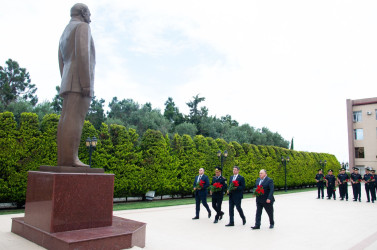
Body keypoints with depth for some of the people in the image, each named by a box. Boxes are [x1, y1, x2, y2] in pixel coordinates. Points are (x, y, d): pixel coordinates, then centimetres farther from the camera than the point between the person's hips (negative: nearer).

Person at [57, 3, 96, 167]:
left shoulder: (64, 35, 28)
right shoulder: (82, 27, 0)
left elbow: (62, 65, 22)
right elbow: (82, 54, -16)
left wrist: (68, 89, 21)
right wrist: (87, 84, -22)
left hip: (69, 83, 9)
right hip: (79, 81, -9)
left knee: (66, 121, 1)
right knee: (75, 120, -16)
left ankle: (63, 159, -3)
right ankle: (70, 158, -20)